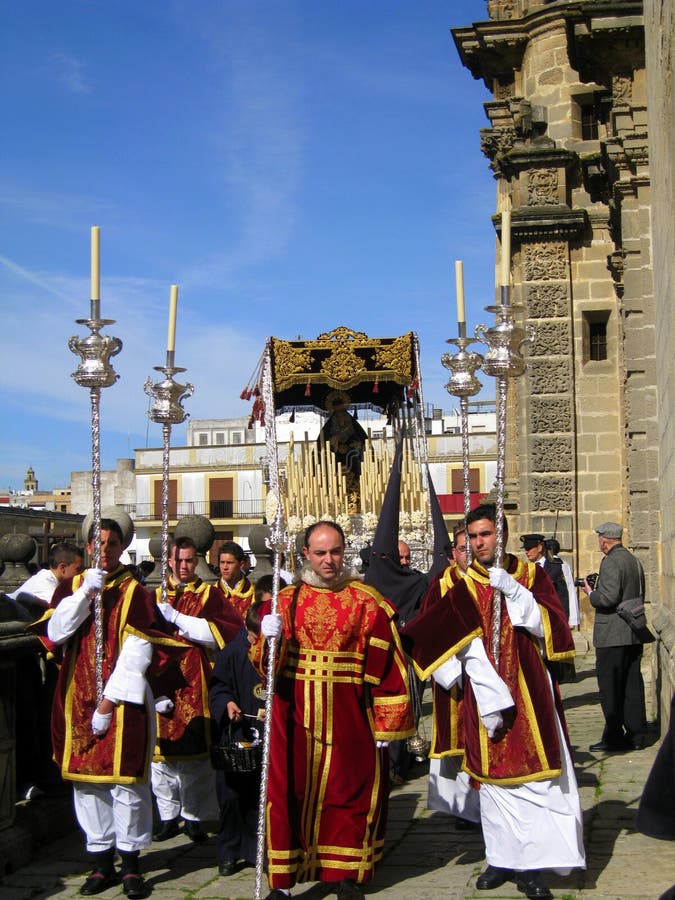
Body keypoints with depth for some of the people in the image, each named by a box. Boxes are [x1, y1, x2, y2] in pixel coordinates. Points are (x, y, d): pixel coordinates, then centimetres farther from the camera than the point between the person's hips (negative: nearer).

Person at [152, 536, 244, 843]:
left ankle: (195, 816, 10)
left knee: (195, 750, -1)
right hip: (163, 684, 2)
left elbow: (229, 630, -9)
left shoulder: (210, 594, 6)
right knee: (163, 750, 2)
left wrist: (177, 619, -13)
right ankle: (169, 815, 15)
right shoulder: (156, 596, 13)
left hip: (196, 685, -2)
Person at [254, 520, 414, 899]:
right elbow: (264, 664, 3)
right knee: (289, 792, 2)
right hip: (295, 717, 1)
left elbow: (386, 665, -3)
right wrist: (269, 639, -19)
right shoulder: (286, 601, 7)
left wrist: (385, 723, -6)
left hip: (349, 715, -1)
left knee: (351, 791, 7)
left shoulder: (367, 602, 0)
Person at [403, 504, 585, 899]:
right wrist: (492, 700, -15)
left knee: (535, 775, -3)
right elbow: (470, 648, -7)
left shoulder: (532, 575, 4)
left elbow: (549, 627, -6)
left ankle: (532, 865, 2)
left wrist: (513, 591, -16)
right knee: (495, 777, 4)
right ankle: (503, 859, 13)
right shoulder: (462, 586, 1)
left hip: (531, 692, 0)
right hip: (485, 694, 0)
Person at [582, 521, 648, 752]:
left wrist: (591, 593, -5)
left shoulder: (611, 562, -15)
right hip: (634, 635, 9)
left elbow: (609, 597, -24)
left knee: (610, 688, -2)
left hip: (612, 635, -9)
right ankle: (636, 735, 17)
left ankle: (614, 737, 1)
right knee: (632, 685, 12)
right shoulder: (634, 560, 13)